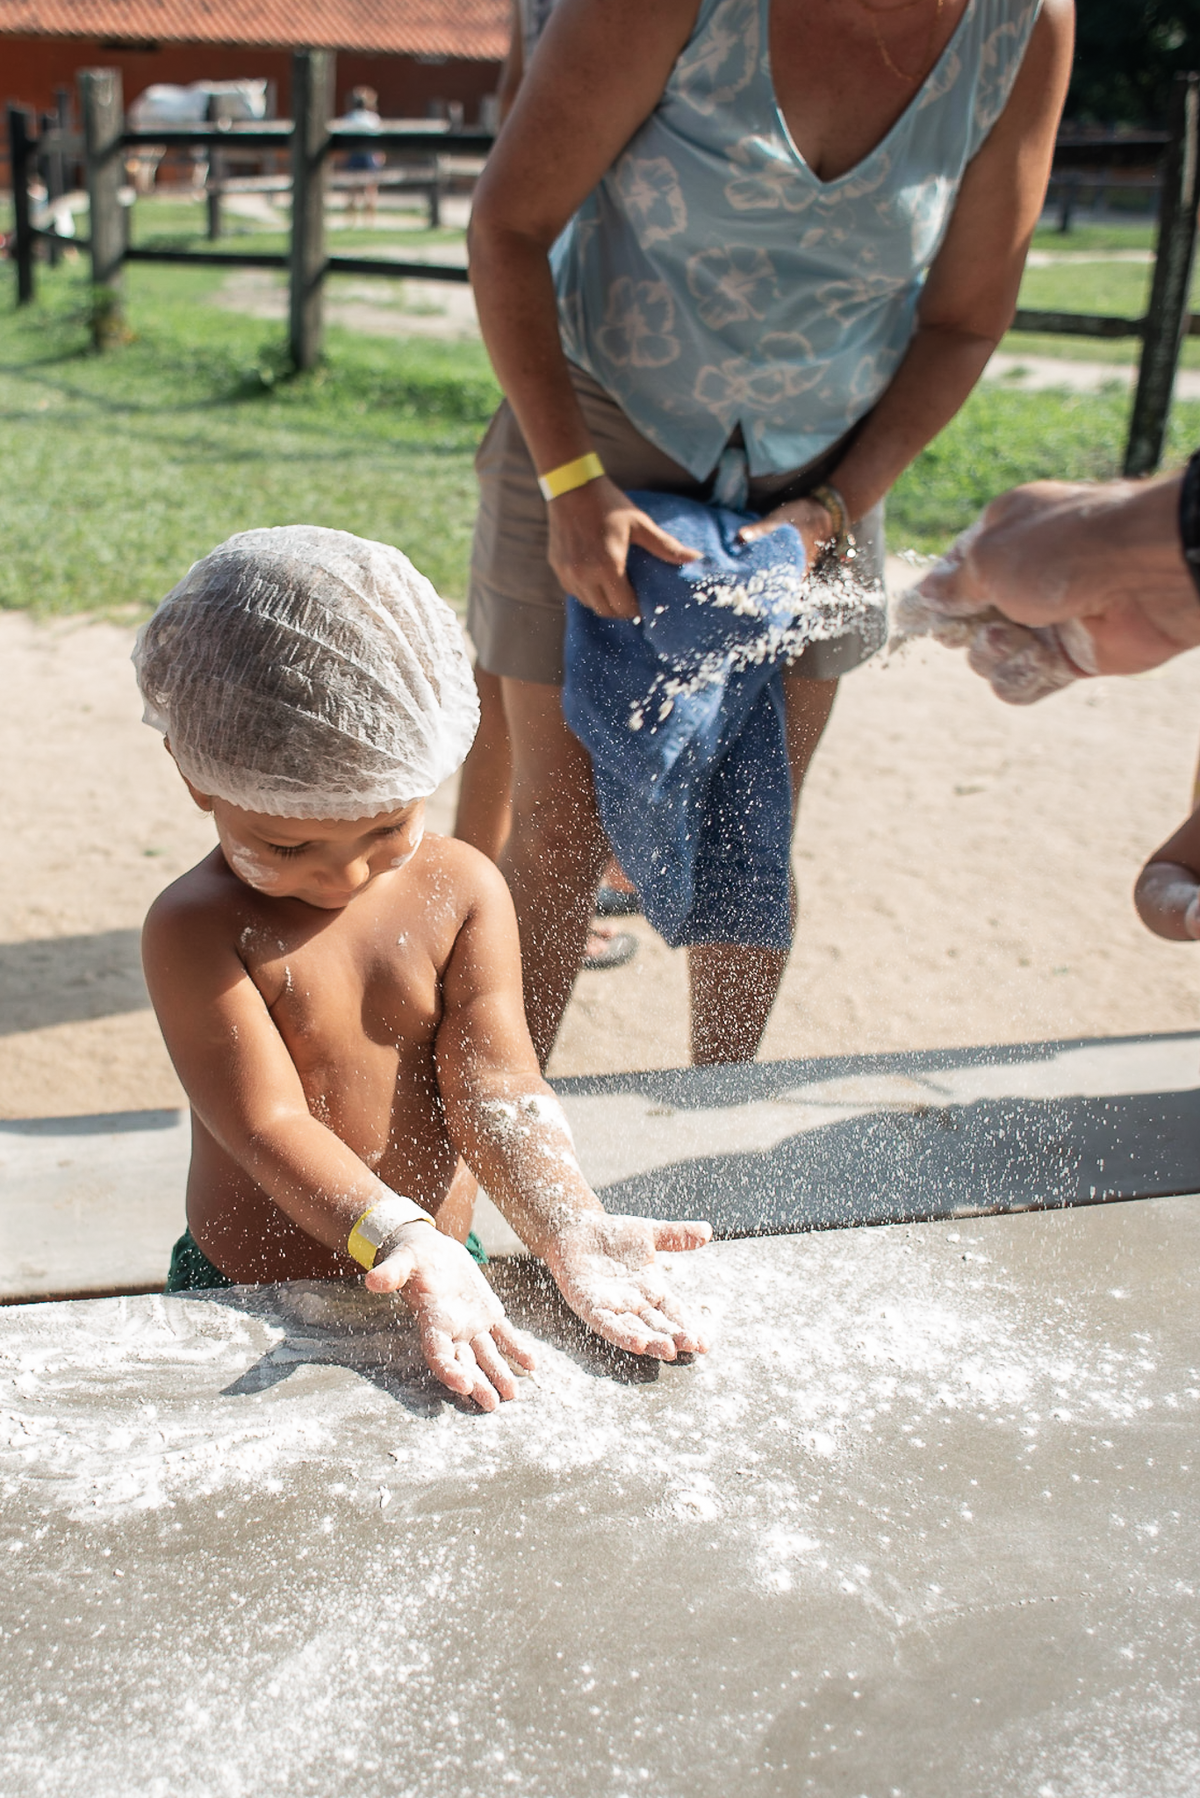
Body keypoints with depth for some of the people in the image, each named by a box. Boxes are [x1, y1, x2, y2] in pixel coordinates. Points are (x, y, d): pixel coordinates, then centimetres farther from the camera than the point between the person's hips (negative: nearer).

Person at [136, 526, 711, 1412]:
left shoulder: (462, 890, -6)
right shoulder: (197, 931, -16)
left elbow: (494, 1083, -12)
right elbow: (269, 1122, -23)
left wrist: (568, 1227, -29)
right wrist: (400, 1239, -39)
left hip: (437, 1270, 2)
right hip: (249, 1301, -2)